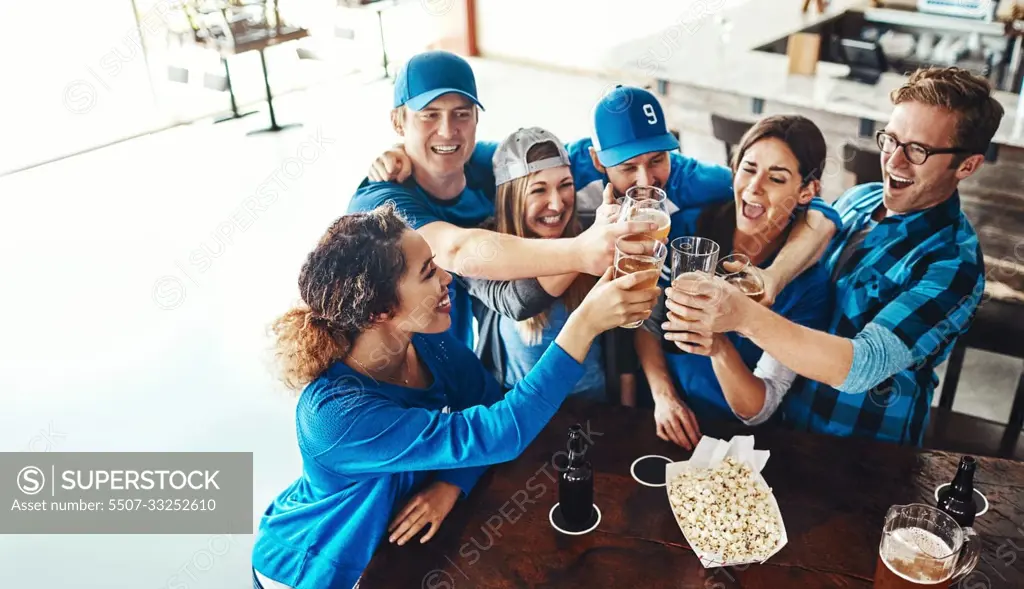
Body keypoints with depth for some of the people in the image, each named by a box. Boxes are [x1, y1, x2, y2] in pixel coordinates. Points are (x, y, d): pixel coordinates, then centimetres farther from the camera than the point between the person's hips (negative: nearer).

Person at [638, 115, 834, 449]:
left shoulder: (808, 285, -11)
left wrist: (719, 348, -30)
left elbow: (757, 411, -13)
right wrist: (663, 395, -9)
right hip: (662, 423, 2)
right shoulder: (691, 229, -4)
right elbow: (647, 323, 5)